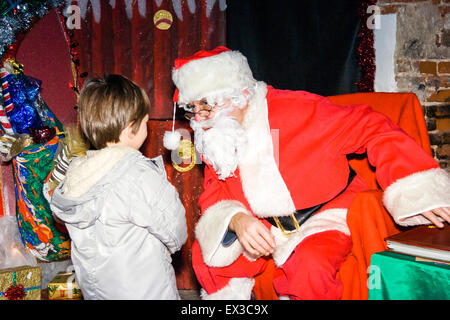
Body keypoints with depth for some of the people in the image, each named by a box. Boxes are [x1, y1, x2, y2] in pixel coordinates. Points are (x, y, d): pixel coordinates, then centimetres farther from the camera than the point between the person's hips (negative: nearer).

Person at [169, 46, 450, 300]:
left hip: (326, 217, -5)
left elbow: (371, 128, -18)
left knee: (308, 268, -34)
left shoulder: (295, 109, -20)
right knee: (205, 254, -11)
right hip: (266, 230, 5)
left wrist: (418, 193, -25)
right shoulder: (214, 143, -1)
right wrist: (236, 220, -26)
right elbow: (214, 200, 0)